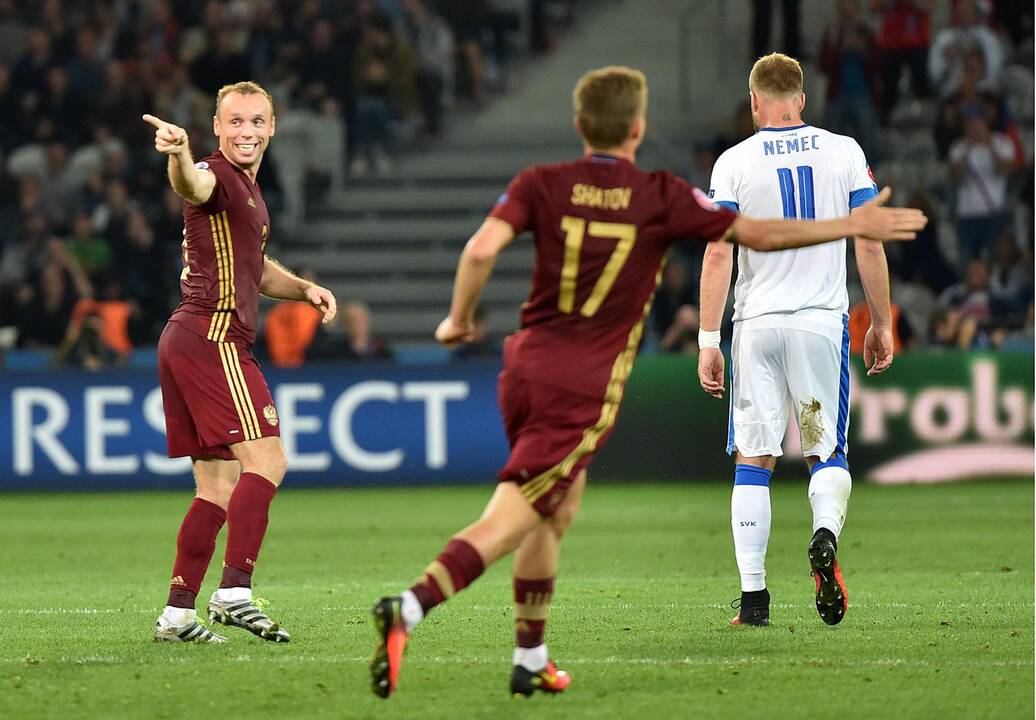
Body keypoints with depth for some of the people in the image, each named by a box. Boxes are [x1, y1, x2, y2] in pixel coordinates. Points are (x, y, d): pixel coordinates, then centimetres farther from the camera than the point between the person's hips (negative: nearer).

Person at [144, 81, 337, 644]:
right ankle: (235, 592, -21)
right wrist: (178, 154, -59)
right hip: (215, 337, -10)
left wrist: (304, 289, 17)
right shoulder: (217, 178, -10)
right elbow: (192, 185, -36)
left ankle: (177, 614, 12)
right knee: (265, 460, -16)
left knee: (219, 485, 11)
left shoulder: (248, 190, 21)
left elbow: (254, 269, 35)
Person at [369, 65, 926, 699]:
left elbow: (482, 249, -12)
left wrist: (460, 319, 5)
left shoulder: (542, 185, 3)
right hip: (585, 386, -5)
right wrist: (854, 225, 14)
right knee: (507, 523, -10)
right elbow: (760, 234, 3)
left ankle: (531, 661, 25)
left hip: (527, 363, 5)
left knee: (559, 511, 23)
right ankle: (409, 608, -31)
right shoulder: (662, 198, -3)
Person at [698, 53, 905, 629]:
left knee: (753, 462, 6)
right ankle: (826, 535, -23)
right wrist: (882, 324, 11)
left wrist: (709, 340, -3)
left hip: (757, 325, 0)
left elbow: (718, 257, -5)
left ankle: (754, 596, 1)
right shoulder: (843, 153, 3)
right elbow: (870, 245, 2)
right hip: (823, 321, 1)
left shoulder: (736, 162, -1)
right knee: (828, 453, 9)